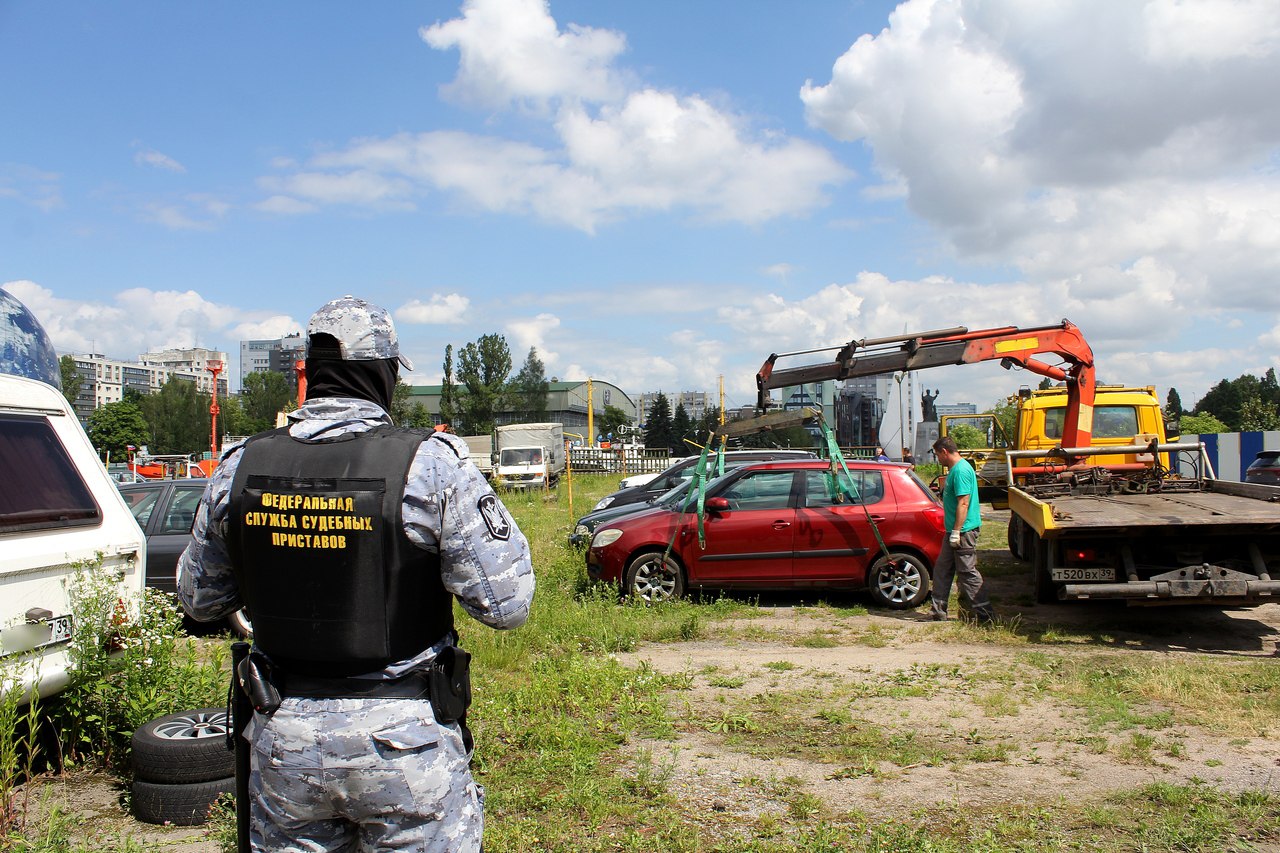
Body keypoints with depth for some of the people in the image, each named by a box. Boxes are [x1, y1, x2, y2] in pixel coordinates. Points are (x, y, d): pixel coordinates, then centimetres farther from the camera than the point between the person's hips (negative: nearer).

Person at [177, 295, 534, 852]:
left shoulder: (239, 467, -3)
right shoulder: (431, 465, -16)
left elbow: (199, 599, 10)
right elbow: (506, 604, -15)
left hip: (283, 738, 4)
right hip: (404, 738, -3)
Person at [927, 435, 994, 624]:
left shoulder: (961, 470, -18)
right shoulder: (955, 469, 15)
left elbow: (963, 503, -23)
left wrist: (956, 532, -24)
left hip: (964, 531, -11)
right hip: (955, 530, 11)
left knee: (967, 572, -5)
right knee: (941, 570, 14)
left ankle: (985, 615, 1)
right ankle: (937, 612, 21)